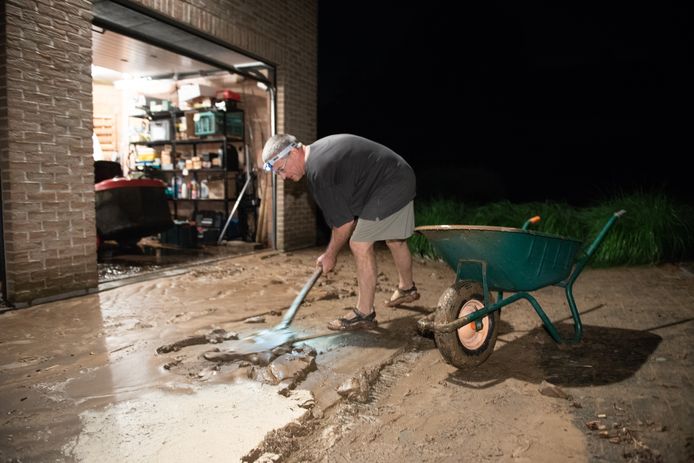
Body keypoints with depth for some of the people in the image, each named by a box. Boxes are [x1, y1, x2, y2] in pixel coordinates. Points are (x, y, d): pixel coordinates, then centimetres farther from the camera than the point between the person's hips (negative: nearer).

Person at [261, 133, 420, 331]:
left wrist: (330, 255, -3)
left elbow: (344, 222, -17)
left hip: (389, 186, -10)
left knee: (360, 245, -9)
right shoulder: (320, 150, 7)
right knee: (395, 240, 24)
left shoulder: (317, 171, -23)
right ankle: (407, 288, 46)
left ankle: (364, 314, 0)